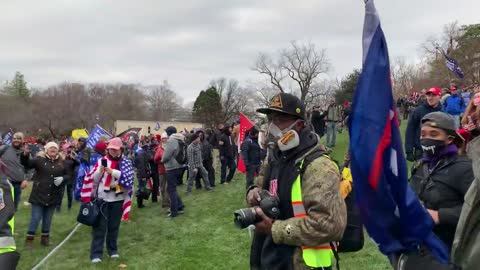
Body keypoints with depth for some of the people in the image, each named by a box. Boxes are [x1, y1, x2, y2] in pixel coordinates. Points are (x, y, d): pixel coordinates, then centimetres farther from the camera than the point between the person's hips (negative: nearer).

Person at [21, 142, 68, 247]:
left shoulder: (62, 162, 4)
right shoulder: (40, 159, -3)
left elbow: (69, 175, 9)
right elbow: (27, 164, -15)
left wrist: (62, 179, -12)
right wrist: (25, 155, -33)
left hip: (53, 195, 3)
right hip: (39, 194, -3)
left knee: (48, 218, 14)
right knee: (36, 217, -1)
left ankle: (45, 237, 27)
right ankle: (29, 238, 12)